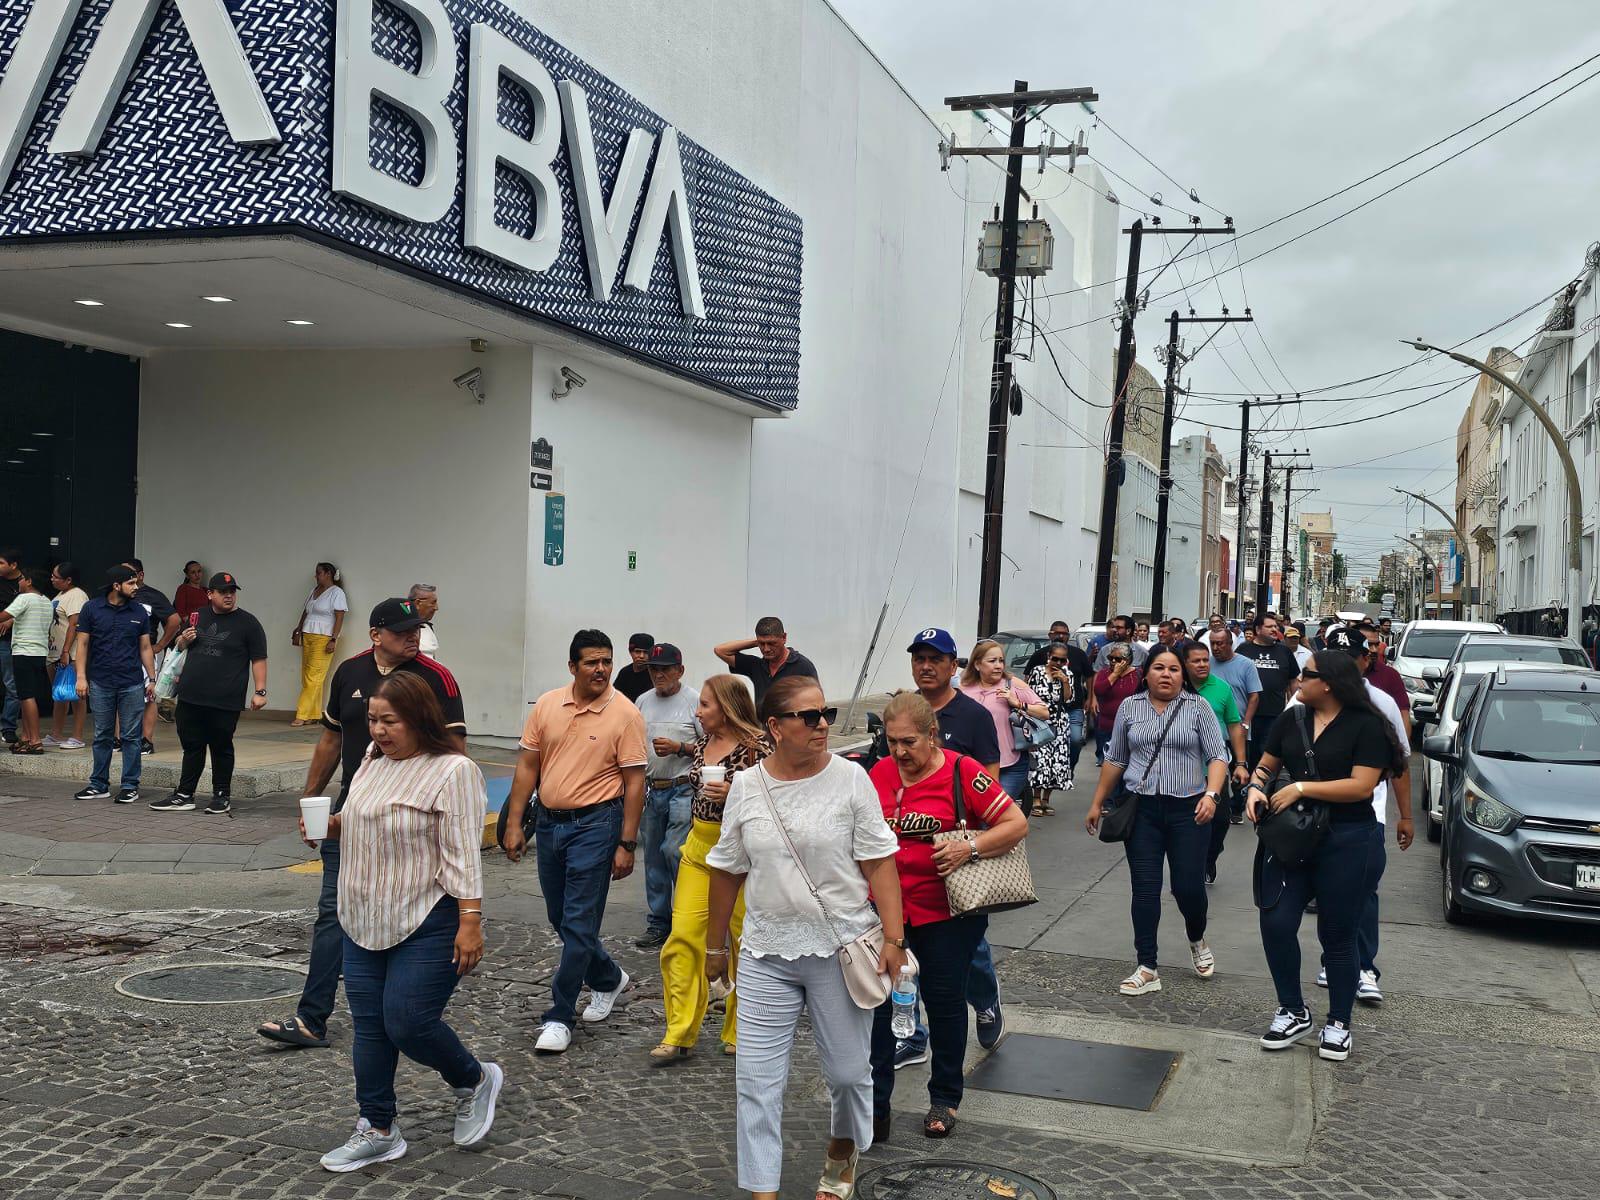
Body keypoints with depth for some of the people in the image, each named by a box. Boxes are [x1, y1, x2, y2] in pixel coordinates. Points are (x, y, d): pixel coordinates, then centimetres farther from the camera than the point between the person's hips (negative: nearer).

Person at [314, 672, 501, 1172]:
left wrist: (471, 921, -21)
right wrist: (334, 824, 6)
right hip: (366, 920, 8)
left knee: (407, 1022, -9)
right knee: (369, 1026, 9)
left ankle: (474, 1081, 19)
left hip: (428, 924, -8)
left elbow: (462, 853, -18)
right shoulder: (373, 761, 9)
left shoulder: (453, 772, -15)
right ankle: (377, 1130, 21)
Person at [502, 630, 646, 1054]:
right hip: (550, 822, 6)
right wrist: (514, 823, 2)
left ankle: (560, 1016, 5)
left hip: (595, 824, -5)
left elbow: (634, 782, -9)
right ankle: (608, 979, 39)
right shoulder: (547, 705, 2)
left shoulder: (625, 714, -11)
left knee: (579, 923, -4)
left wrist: (627, 844, -12)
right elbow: (528, 766, 7)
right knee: (561, 918, 17)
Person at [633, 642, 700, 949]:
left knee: (675, 851, -14)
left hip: (682, 789, -6)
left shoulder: (694, 700, -6)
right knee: (653, 858, 11)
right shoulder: (643, 701, 11)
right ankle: (658, 923, 21)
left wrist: (679, 748, -17)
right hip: (649, 789, 6)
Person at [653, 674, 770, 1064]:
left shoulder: (756, 745, -12)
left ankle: (740, 1033, 20)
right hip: (700, 846, 6)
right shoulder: (702, 745, 9)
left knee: (745, 942, 5)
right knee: (683, 936, -3)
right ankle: (679, 1034, 3)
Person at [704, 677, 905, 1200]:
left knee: (848, 1071, 11)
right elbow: (727, 871, 10)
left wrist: (893, 938, -11)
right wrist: (715, 945, 15)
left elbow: (879, 863, -5)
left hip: (841, 949, -1)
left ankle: (844, 1148, 41)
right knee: (756, 1081, 0)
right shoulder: (745, 786, 0)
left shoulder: (850, 778, -6)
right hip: (767, 953, 2)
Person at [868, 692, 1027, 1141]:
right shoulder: (879, 773, 2)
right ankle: (874, 1108, 10)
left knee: (944, 1000, 11)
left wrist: (970, 847, -23)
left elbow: (1017, 823, -11)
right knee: (873, 999, 0)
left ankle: (945, 1099, 31)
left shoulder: (962, 772, -12)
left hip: (945, 912, -3)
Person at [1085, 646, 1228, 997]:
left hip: (1188, 809, -2)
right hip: (1142, 809, 2)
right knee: (1144, 889, 1)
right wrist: (1097, 803, 14)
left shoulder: (1198, 707, 0)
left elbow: (1217, 756, -3)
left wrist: (1211, 794, -19)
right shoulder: (1129, 707, 6)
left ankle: (1197, 941, 31)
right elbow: (1115, 760, 13)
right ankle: (1147, 968, 7)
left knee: (1189, 886, -2)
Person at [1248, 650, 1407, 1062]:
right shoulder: (1292, 722, 8)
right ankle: (1293, 1012, 17)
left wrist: (1301, 788, -20)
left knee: (1337, 935, 6)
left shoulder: (1365, 726, -10)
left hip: (1346, 843, -5)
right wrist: (1256, 790, -8)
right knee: (1276, 924, -2)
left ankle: (1338, 1023, 23)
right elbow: (1265, 765, 14)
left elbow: (1361, 785, -18)